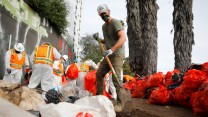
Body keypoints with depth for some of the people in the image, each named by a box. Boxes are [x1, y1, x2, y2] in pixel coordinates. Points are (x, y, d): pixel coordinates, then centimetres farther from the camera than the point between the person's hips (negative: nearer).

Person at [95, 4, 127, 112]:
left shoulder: (115, 22, -14)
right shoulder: (104, 26, 15)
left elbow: (123, 38, -29)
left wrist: (111, 50, -36)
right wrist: (99, 40, 9)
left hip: (117, 55, -9)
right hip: (109, 55, 9)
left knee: (116, 78, -15)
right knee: (99, 74, 13)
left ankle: (120, 104, -7)